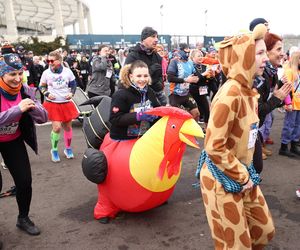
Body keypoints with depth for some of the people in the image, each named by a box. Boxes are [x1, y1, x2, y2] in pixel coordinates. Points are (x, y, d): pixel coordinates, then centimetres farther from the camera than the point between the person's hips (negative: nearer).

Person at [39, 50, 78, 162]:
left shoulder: (67, 71, -7)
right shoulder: (46, 73, -6)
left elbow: (73, 84, 7)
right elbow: (41, 86, 6)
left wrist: (71, 93, -11)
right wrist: (47, 94, -12)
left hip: (66, 103, 2)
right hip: (52, 104, -1)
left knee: (68, 126, 11)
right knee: (57, 127, -10)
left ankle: (68, 148, 32)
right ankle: (54, 150, 14)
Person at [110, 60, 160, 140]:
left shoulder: (150, 92, 2)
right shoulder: (120, 94, -16)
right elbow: (114, 119, -22)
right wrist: (138, 116, -31)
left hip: (144, 139, 5)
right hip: (122, 140, -5)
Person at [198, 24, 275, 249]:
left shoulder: (248, 91, 4)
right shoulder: (230, 93, -25)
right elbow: (214, 147, -26)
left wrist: (246, 173, 9)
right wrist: (241, 177, -16)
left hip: (242, 174, 8)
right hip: (224, 179, -8)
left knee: (264, 229, 22)